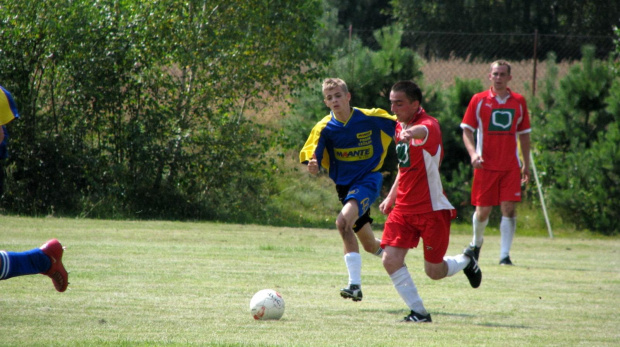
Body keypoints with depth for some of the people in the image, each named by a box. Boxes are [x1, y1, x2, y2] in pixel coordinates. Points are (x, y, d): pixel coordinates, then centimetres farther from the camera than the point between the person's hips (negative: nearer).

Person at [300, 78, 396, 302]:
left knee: (344, 222, -29)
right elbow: (311, 159, -11)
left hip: (369, 179, -5)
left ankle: (355, 285, -27)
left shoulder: (371, 118, -9)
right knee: (369, 245, 8)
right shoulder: (324, 128, -4)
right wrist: (312, 165, -33)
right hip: (345, 186, 5)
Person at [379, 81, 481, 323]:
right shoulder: (400, 127, 9)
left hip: (432, 210, -7)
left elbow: (423, 132, -45)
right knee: (391, 260, -12)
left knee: (434, 271, 3)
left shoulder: (428, 125, -17)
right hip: (403, 208, 7)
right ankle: (418, 312, -1)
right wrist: (391, 196, 24)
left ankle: (466, 261, 35)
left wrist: (412, 133, -69)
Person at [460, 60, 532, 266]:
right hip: (485, 165, -1)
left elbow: (524, 134, 15)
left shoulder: (519, 102, 8)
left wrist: (526, 164, 12)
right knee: (483, 210, 1)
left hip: (510, 166, 1)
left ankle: (505, 255, -6)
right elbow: (467, 130, 2)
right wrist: (473, 153, -15)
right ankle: (477, 242, 30)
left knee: (509, 208, -10)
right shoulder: (478, 100, 2)